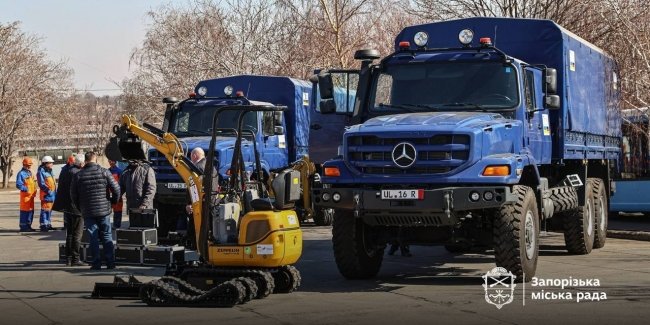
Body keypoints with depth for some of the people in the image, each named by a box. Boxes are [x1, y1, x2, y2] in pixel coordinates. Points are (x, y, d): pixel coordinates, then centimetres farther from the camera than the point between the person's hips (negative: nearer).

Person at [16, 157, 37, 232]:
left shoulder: (30, 173, 18)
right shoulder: (21, 173, -10)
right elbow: (18, 185, -17)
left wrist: (34, 191, 12)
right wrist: (26, 189, -22)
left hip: (31, 195, 9)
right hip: (25, 194, -9)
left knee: (31, 210, 11)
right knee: (25, 210, -7)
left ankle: (28, 226, 19)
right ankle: (23, 226, -3)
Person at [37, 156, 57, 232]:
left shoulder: (49, 171, 18)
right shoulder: (41, 172, -12)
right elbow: (41, 184, -19)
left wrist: (55, 192, 17)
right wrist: (48, 190, -23)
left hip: (52, 195, 10)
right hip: (46, 195, -10)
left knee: (49, 210, 16)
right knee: (45, 210, -9)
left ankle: (48, 224, 24)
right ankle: (43, 226, -7)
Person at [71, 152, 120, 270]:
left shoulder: (78, 175, -1)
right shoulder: (104, 172, -5)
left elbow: (73, 195, 5)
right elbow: (116, 189, -7)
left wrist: (79, 208, 19)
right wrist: (113, 201, 11)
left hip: (88, 212, 0)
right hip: (104, 211, 0)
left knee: (93, 238, 5)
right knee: (107, 237, 8)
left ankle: (96, 263, 3)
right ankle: (110, 263, 7)